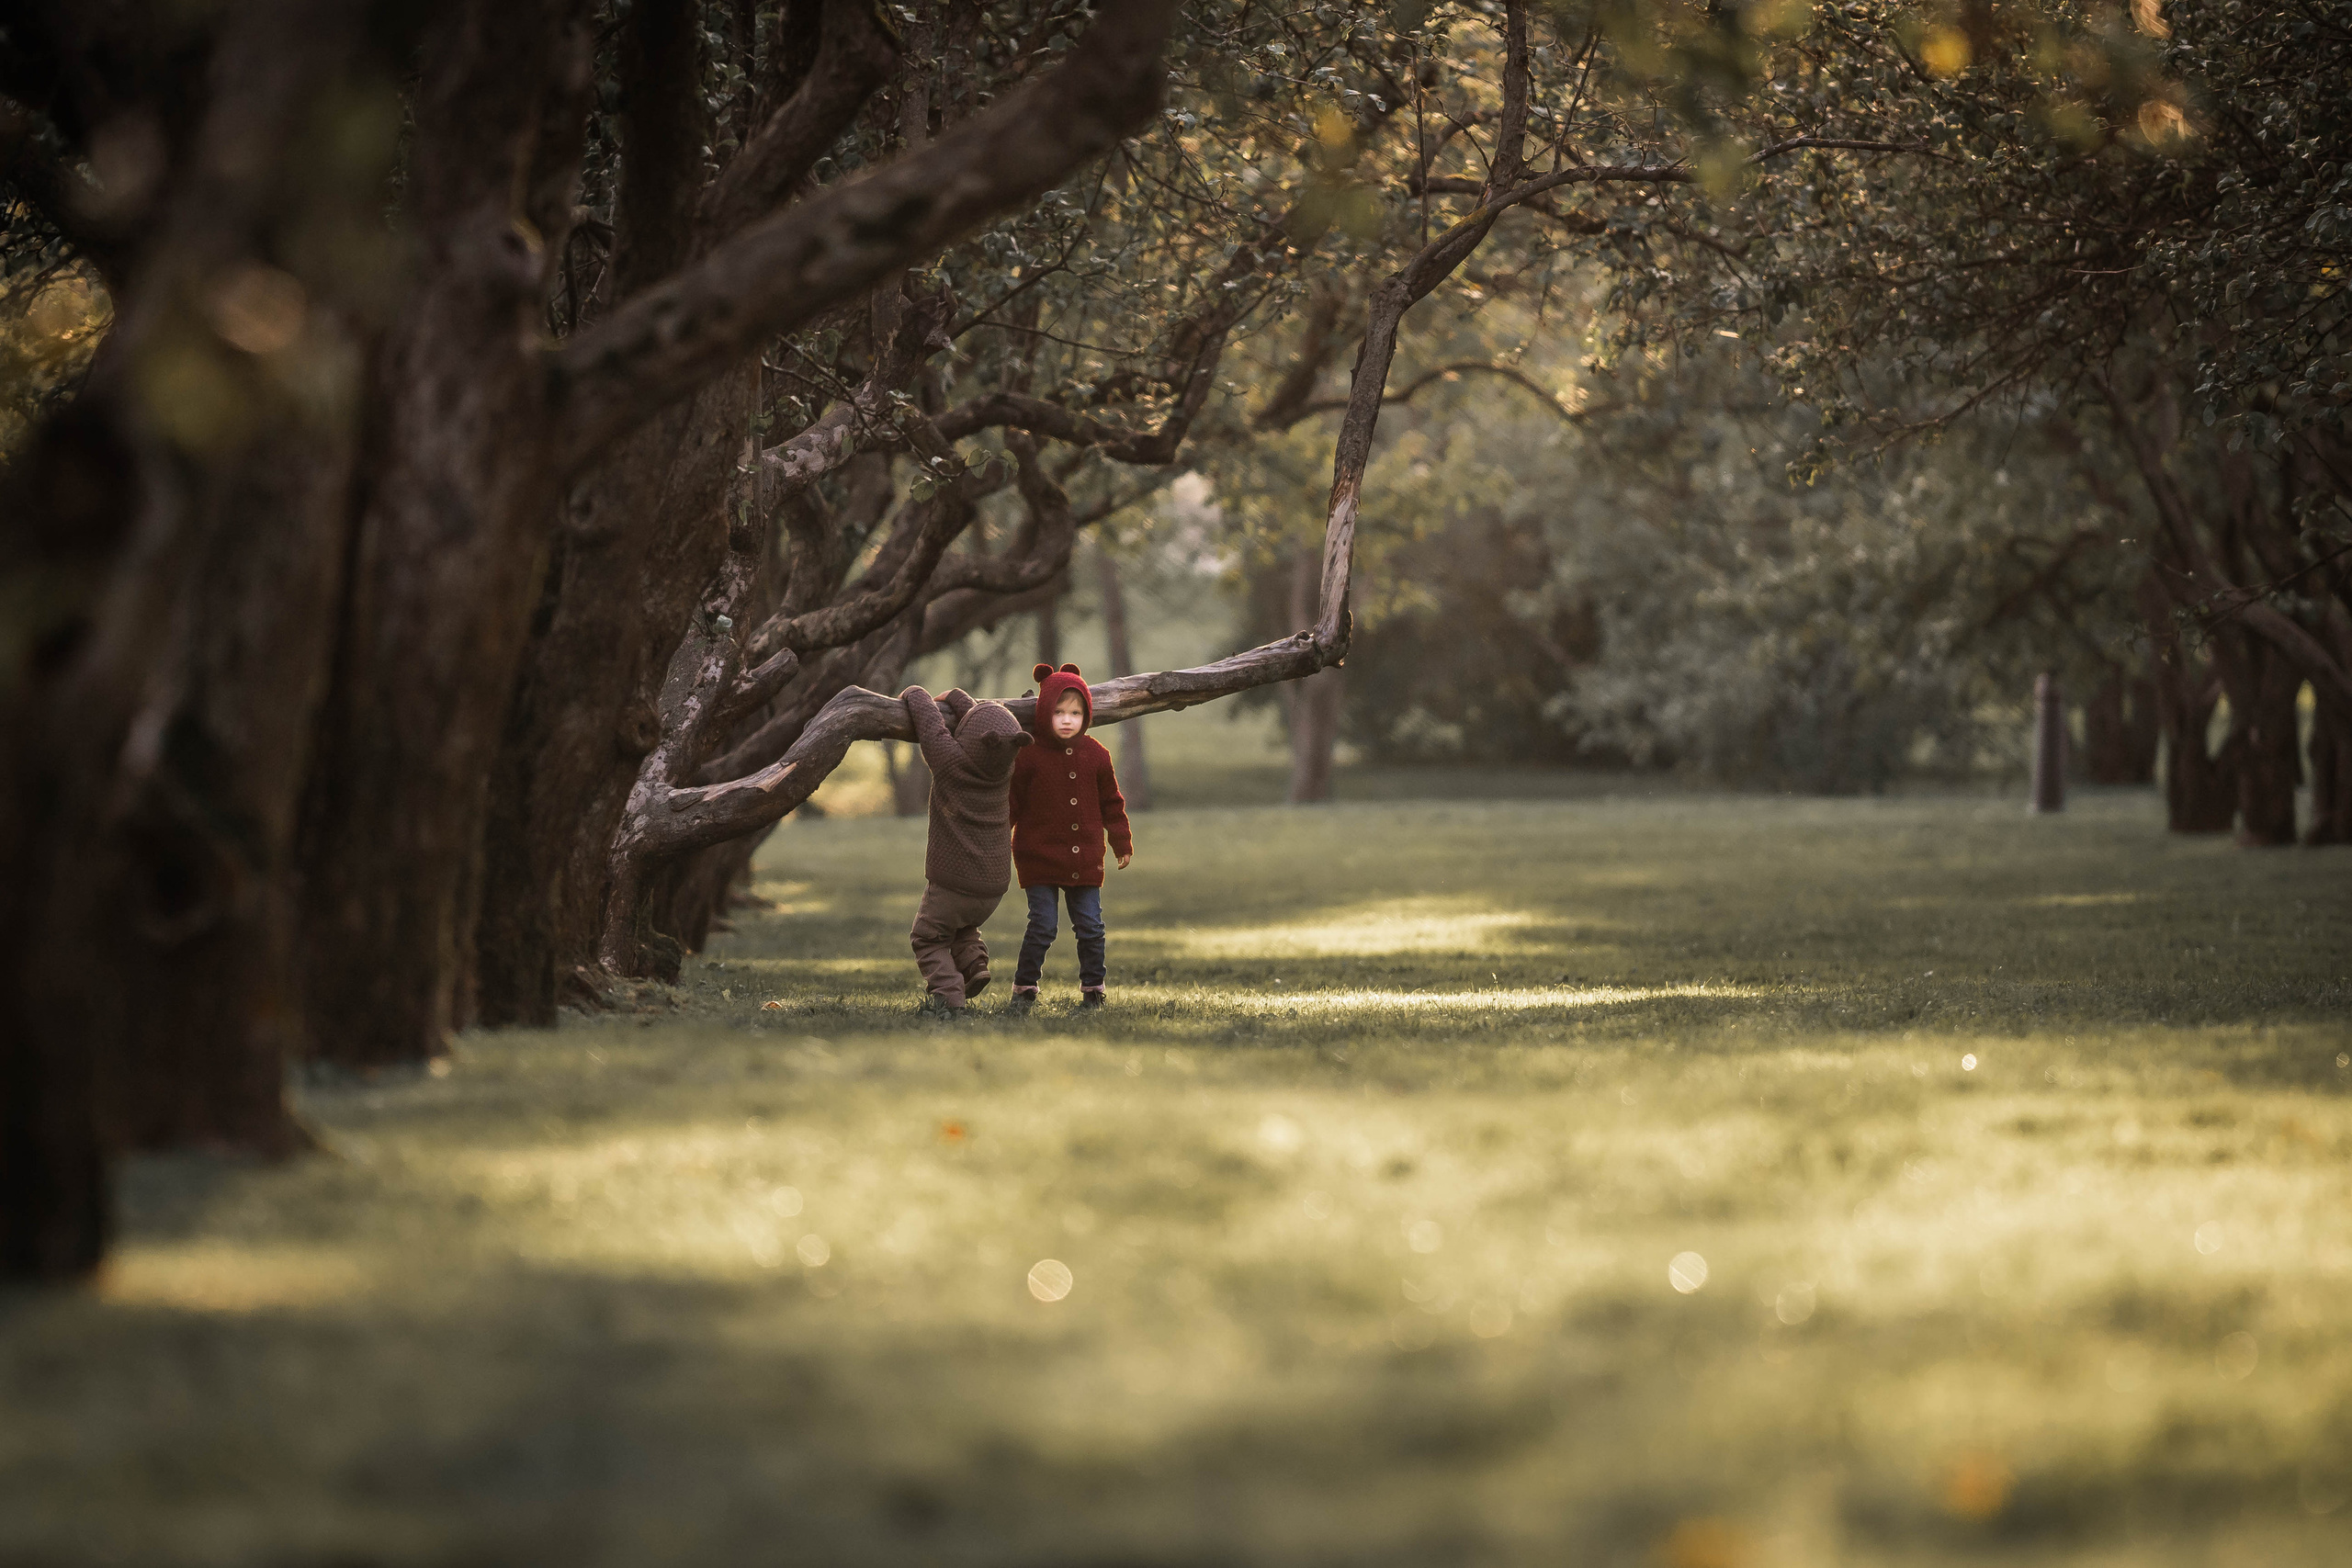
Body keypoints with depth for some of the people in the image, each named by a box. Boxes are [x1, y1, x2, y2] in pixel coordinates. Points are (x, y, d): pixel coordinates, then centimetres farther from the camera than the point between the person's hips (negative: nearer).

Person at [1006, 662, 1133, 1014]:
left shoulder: (1095, 755, 4)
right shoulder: (1029, 755, -7)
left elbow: (1111, 803, 16)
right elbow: (1010, 803, -1)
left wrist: (1122, 842, 17)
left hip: (1085, 860, 3)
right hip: (1039, 859, -3)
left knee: (1090, 926, 5)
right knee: (1042, 926, -6)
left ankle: (1093, 990, 18)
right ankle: (1024, 990, 7)